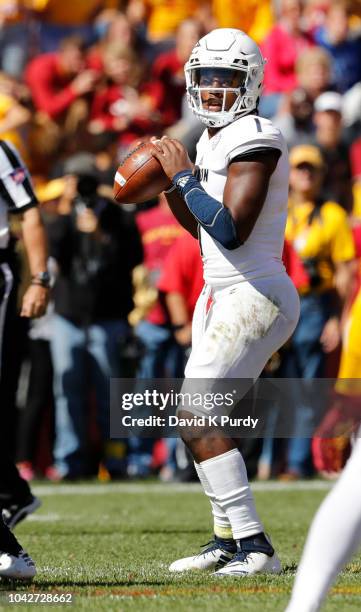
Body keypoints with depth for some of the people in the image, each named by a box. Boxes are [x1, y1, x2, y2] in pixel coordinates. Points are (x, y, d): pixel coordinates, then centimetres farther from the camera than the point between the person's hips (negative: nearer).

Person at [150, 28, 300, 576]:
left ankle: (256, 547, -15)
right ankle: (228, 540, 25)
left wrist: (185, 174, -17)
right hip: (221, 296, 10)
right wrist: (171, 183, 10)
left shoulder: (255, 141, -17)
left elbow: (232, 232, -25)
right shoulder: (214, 140, 13)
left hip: (255, 299, -10)